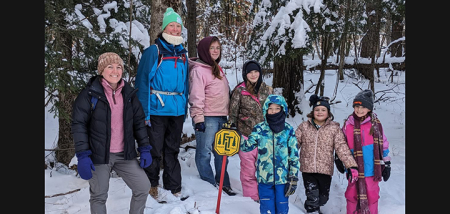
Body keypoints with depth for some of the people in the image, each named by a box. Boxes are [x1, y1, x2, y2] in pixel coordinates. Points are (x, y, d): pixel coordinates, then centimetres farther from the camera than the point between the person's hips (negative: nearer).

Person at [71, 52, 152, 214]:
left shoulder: (129, 94, 7)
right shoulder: (90, 93, -7)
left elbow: (139, 122, 12)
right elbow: (79, 125, -9)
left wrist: (144, 149, 5)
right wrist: (82, 156, -15)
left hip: (125, 155, 4)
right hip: (98, 156, -4)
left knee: (143, 188, 4)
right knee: (99, 196, 6)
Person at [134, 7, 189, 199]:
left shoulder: (182, 54, 12)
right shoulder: (153, 51, -6)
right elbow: (142, 82, -10)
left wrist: (185, 109, 13)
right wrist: (144, 112, -15)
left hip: (178, 111, 6)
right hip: (157, 110, -5)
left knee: (173, 149, 14)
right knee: (155, 150, 1)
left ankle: (173, 185, 25)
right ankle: (151, 185, 18)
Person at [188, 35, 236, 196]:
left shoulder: (217, 69, 19)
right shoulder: (198, 70, -8)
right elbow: (196, 97, -14)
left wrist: (229, 116, 25)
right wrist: (198, 119, -18)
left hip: (221, 117, 8)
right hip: (207, 118, -8)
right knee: (205, 153, -1)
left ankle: (223, 184, 22)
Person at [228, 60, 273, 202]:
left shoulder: (267, 90, 8)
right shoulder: (239, 90, -1)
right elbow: (233, 113, 3)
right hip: (246, 133, -2)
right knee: (248, 170, 0)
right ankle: (251, 198, 13)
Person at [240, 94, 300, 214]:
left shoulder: (288, 130, -1)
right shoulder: (259, 129, 0)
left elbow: (294, 155, 1)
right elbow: (247, 146, 1)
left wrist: (293, 177, -1)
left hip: (283, 177, 0)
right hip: (264, 177, 0)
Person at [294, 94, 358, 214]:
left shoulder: (334, 128, -1)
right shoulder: (304, 126, 2)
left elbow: (342, 148, -7)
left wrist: (352, 166, -15)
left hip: (326, 169, 1)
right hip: (307, 168, -1)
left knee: (323, 197, 15)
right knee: (312, 198, -6)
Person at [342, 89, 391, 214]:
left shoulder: (375, 124, -1)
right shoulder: (348, 124, 2)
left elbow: (383, 144, 6)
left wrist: (386, 164, 7)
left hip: (372, 168, -1)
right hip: (355, 169, 1)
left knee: (372, 195, 7)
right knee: (352, 194, 9)